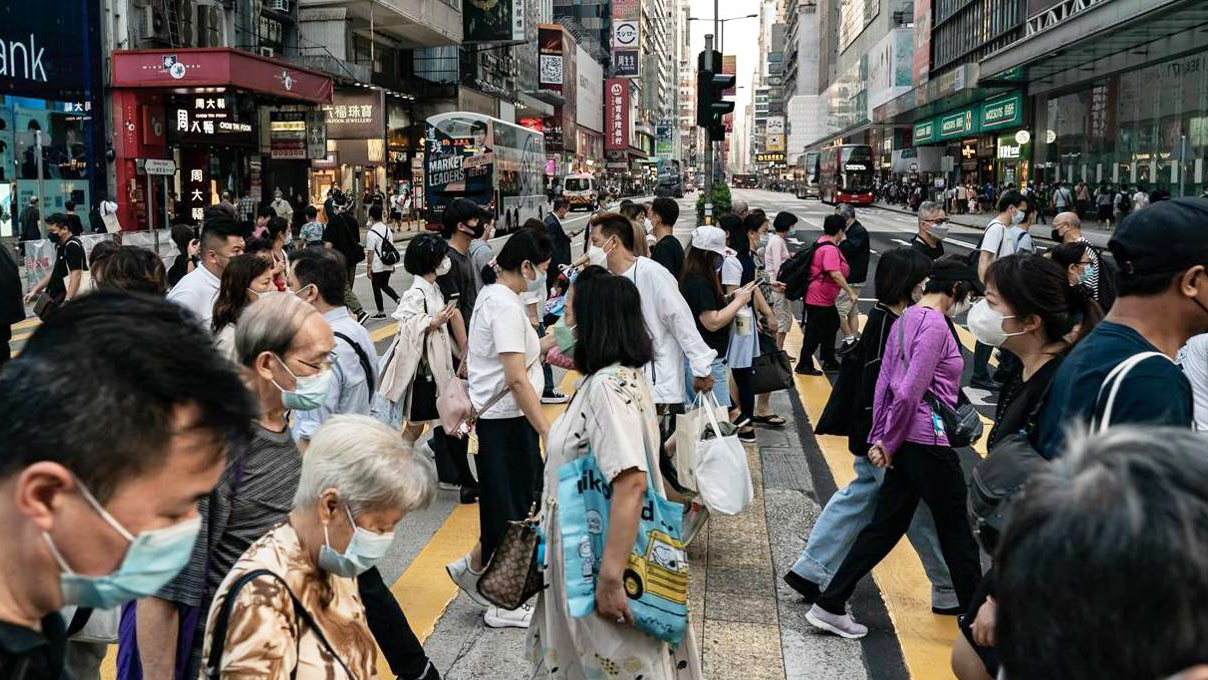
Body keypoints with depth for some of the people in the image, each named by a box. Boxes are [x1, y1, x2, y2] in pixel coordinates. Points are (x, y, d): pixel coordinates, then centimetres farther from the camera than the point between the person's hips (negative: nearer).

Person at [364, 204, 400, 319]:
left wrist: (369, 268, -9)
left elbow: (370, 252, -16)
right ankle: (399, 300, 1)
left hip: (376, 267, -6)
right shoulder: (387, 229, 4)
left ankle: (381, 312, 12)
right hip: (388, 265, 6)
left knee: (376, 288, 7)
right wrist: (392, 264, 17)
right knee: (385, 286, 21)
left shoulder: (371, 233, -16)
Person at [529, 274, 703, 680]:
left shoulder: (607, 385, -23)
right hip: (589, 550, 10)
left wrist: (610, 576, -31)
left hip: (598, 557, -9)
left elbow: (631, 482, -32)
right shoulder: (624, 375, 7)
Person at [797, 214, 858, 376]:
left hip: (826, 298, 11)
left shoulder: (823, 241, 8)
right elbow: (835, 274, -32)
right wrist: (850, 291, -27)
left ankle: (829, 361, 31)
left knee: (832, 325, 20)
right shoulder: (830, 249, -24)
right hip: (819, 299, -11)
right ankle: (804, 365, 9)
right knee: (815, 333, -1)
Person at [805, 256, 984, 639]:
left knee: (885, 527, 12)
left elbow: (884, 382, 11)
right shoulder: (935, 324, -16)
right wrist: (889, 442, -8)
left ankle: (829, 606, 14)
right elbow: (910, 391, -20)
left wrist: (879, 438, 10)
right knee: (956, 533, 7)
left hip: (904, 443, 8)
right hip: (930, 442, -8)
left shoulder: (906, 319, 11)